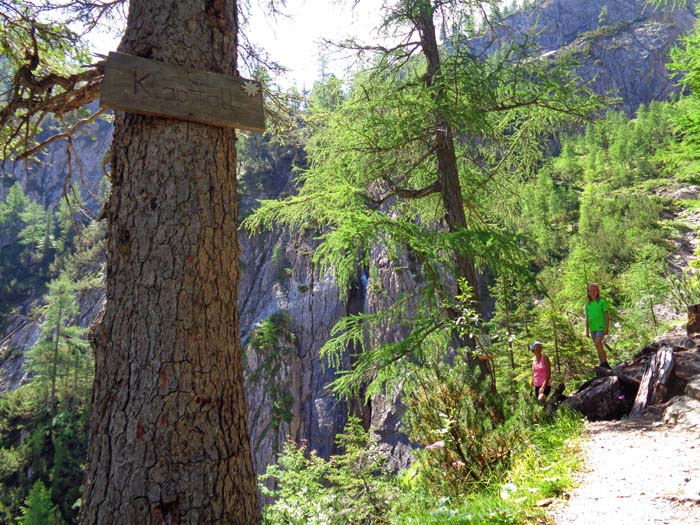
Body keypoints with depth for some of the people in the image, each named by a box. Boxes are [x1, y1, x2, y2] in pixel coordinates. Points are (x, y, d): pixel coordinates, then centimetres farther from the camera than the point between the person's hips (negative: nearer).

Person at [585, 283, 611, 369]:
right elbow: (587, 318, 15)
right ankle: (603, 364, 15)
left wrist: (606, 328, -12)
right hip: (593, 329, 6)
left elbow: (607, 316, -5)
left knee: (598, 344, -19)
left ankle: (604, 363, -14)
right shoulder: (588, 304, 11)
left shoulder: (602, 302, -3)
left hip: (601, 327, -6)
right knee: (599, 346, 9)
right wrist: (587, 331, 13)